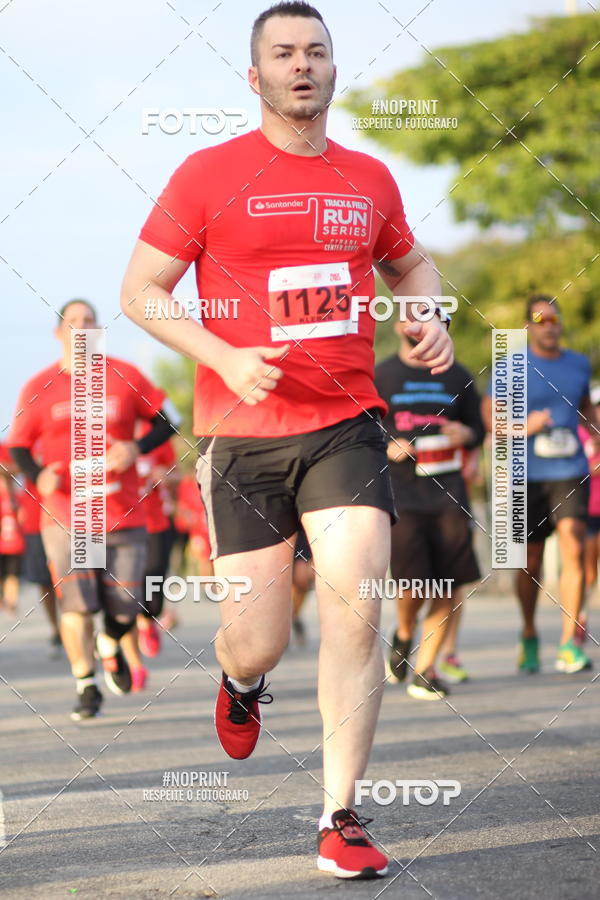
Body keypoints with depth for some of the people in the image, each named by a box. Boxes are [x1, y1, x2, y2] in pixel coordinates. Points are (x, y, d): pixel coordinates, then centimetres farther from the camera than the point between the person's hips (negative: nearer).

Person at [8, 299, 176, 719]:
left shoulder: (125, 377, 3)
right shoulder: (39, 388, 2)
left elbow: (163, 422, 10)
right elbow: (19, 446, 7)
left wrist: (136, 448, -9)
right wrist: (39, 476, -14)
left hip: (123, 515, 1)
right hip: (65, 516, -1)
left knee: (124, 606, 2)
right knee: (76, 604, -11)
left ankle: (111, 645, 37)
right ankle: (86, 686, 6)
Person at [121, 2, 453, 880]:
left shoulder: (369, 179, 10)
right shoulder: (209, 174, -2)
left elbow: (410, 262, 29)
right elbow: (140, 291, -1)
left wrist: (431, 319, 7)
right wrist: (222, 358, -15)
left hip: (346, 425, 2)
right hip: (242, 436, -2)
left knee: (356, 605, -14)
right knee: (258, 641, 0)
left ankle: (341, 820, -6)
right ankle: (240, 684, 41)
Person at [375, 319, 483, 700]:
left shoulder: (457, 376, 14)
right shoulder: (380, 376, 6)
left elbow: (478, 427, 22)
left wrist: (466, 434, -1)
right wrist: (386, 447, -11)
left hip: (448, 492, 3)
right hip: (400, 492, -3)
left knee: (449, 588, -4)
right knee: (413, 582, -13)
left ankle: (425, 669, 7)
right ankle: (403, 635, 19)